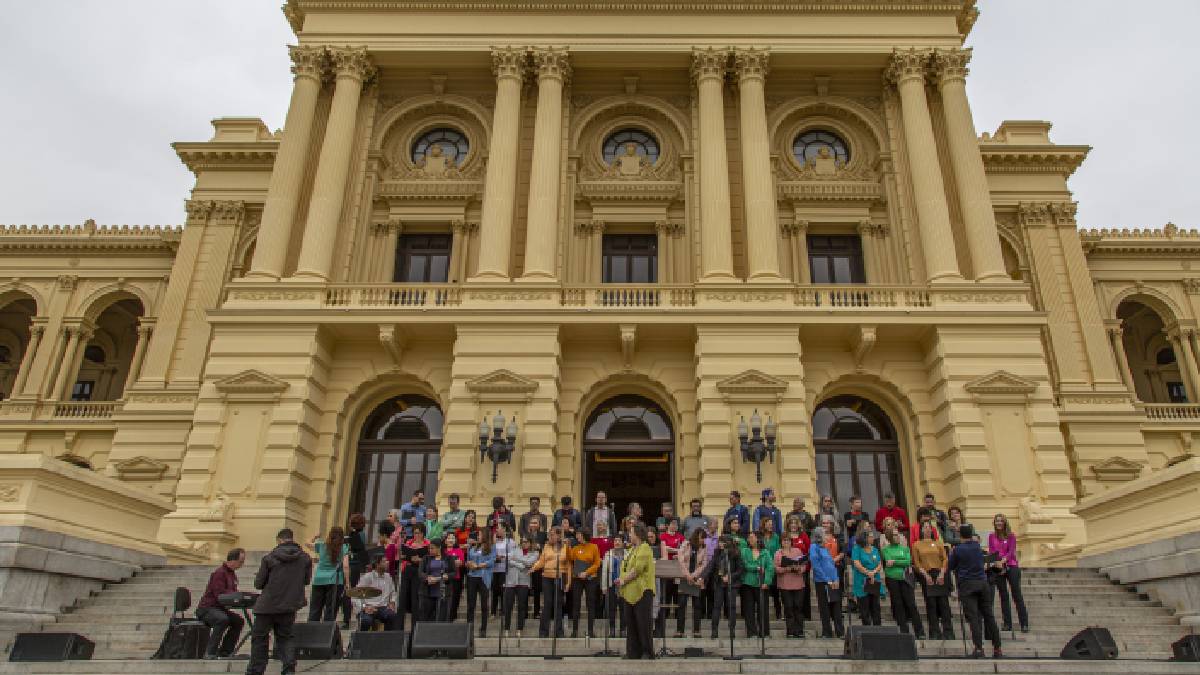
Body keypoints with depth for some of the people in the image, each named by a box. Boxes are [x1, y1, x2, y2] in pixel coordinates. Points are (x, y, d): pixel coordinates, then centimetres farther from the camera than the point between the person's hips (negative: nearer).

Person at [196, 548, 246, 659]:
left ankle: (225, 652, 4)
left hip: (218, 608, 10)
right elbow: (220, 595, -26)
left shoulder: (232, 574, 12)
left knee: (239, 621, -1)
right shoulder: (219, 573, -18)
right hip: (206, 609, -10)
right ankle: (210, 653, -27)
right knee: (223, 619, -35)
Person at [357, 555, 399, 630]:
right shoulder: (366, 577, -3)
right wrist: (364, 607, -21)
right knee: (366, 620, -36)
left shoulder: (388, 577, 13)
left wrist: (392, 602, 2)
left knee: (392, 616, -29)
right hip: (368, 608, -3)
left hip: (383, 607, 3)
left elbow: (393, 593, 23)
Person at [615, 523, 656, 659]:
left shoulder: (644, 549, -11)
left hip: (642, 591, -9)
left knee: (643, 623, -3)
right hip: (630, 592, 9)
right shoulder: (631, 549, 18)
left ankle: (648, 652, 5)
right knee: (631, 624, 11)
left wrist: (623, 581, -11)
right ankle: (633, 652, 17)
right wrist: (621, 579, 3)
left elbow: (637, 569, -18)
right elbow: (625, 566, 21)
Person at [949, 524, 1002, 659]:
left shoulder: (957, 550, -6)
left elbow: (950, 567, 3)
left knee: (973, 617, -6)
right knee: (989, 616, 8)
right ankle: (997, 648, 11)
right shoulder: (978, 547, 6)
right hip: (982, 582, 4)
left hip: (967, 585, -4)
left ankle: (979, 648, -12)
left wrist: (951, 554, 18)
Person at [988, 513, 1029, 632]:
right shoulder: (991, 536, 7)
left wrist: (1003, 561, -25)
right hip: (998, 568, 3)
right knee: (1003, 596, 6)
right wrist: (997, 562, -18)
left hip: (1011, 566, -2)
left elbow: (1011, 551, -10)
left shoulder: (1011, 536, 0)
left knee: (1017, 595, -3)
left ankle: (1024, 624, 0)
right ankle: (1007, 623, 11)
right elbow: (991, 552, 1)